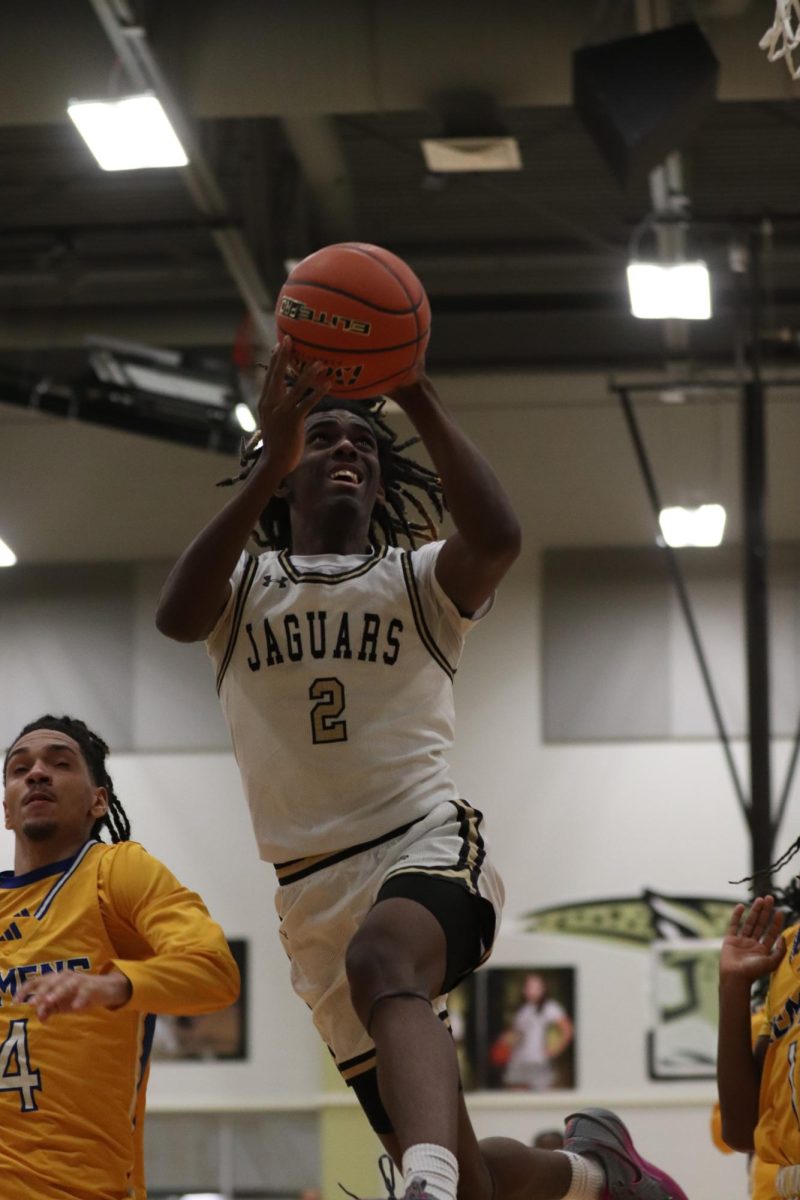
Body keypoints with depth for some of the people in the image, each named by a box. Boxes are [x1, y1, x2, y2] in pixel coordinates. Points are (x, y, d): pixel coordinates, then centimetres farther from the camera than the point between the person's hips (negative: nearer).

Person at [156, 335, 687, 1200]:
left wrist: (418, 400, -17)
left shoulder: (420, 578, 9)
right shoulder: (242, 584, 12)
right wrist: (268, 463, -23)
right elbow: (176, 615, -14)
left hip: (428, 848, -3)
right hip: (316, 896, 3)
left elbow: (497, 539, -16)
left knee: (382, 960, -42)